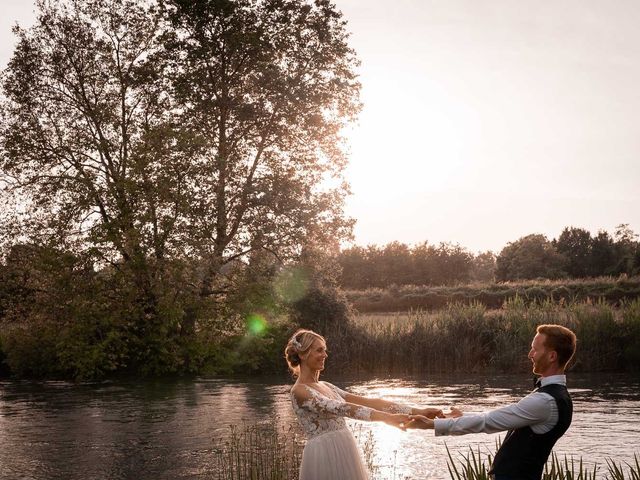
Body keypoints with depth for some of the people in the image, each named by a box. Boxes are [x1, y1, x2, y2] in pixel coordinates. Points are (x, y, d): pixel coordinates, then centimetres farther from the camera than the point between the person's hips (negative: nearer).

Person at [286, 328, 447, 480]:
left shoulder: (325, 386, 15)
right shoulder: (300, 391, -11)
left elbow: (368, 402, 9)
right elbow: (342, 408, -24)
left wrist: (416, 411, 1)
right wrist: (387, 418, -33)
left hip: (343, 458, 8)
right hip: (325, 459, -8)